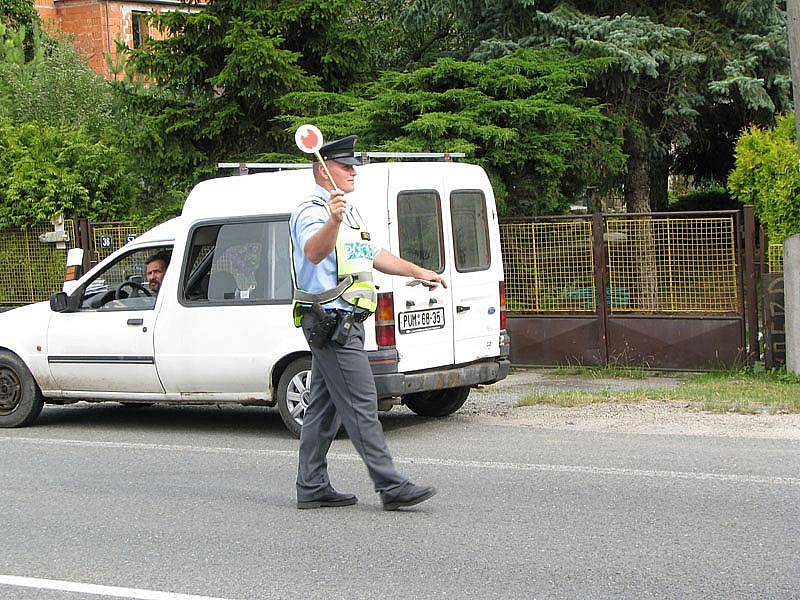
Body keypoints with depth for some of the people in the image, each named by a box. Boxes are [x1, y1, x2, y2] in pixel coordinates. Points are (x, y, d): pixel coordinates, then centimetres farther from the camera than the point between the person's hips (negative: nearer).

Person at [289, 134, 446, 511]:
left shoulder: (350, 212, 21)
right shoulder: (311, 212, -11)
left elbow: (374, 255, 34)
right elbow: (314, 252, -33)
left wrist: (418, 272, 32)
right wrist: (333, 221, -51)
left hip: (344, 321, 10)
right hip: (330, 321, -10)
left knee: (324, 406, 11)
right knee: (361, 405, -10)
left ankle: (311, 487, 15)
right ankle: (391, 487, -10)